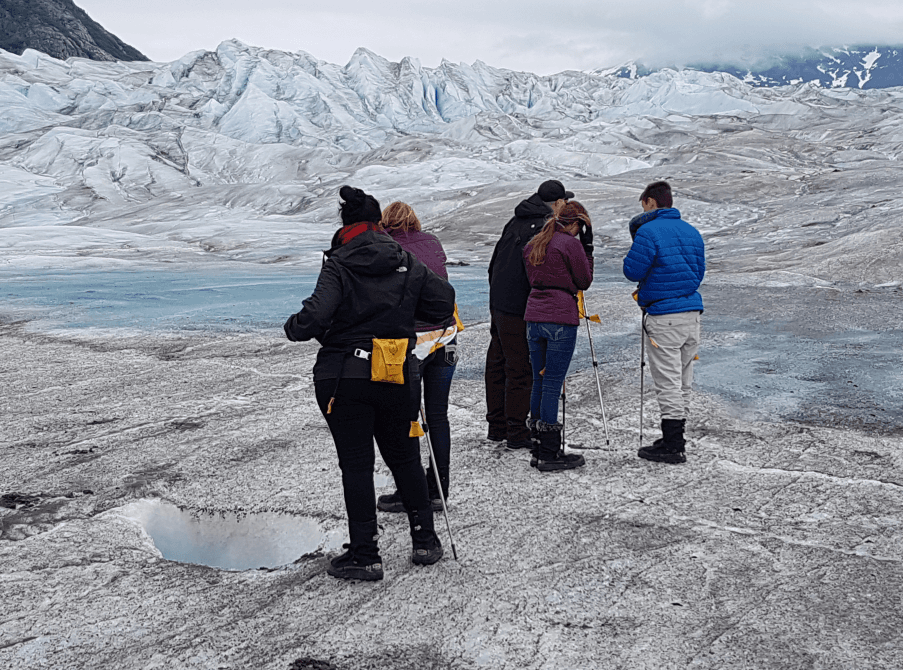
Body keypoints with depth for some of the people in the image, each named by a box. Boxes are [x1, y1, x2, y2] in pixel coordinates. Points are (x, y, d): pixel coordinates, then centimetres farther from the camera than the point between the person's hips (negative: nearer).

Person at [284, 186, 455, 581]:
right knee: (404, 458, 18)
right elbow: (444, 303, 3)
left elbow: (316, 315, -20)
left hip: (344, 378, -3)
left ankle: (365, 556, 7)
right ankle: (425, 541, 25)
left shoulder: (338, 265, -9)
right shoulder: (407, 263, 3)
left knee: (356, 464, 4)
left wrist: (294, 329, 1)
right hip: (397, 378, 4)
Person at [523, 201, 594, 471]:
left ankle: (539, 448, 17)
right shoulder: (571, 244, -7)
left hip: (533, 318, 7)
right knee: (553, 384, -4)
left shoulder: (532, 244, 14)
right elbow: (584, 281, 1)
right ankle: (549, 454, 1)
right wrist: (588, 246, 6)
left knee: (539, 381, 12)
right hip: (561, 320, -7)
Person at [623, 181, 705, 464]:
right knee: (683, 380, 15)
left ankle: (672, 447, 0)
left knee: (668, 381, -3)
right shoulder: (692, 232, 12)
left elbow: (632, 271, -11)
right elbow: (699, 272, 18)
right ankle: (676, 436, 26)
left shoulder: (649, 231, -12)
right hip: (692, 312, 8)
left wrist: (636, 243, 6)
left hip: (663, 317, -8)